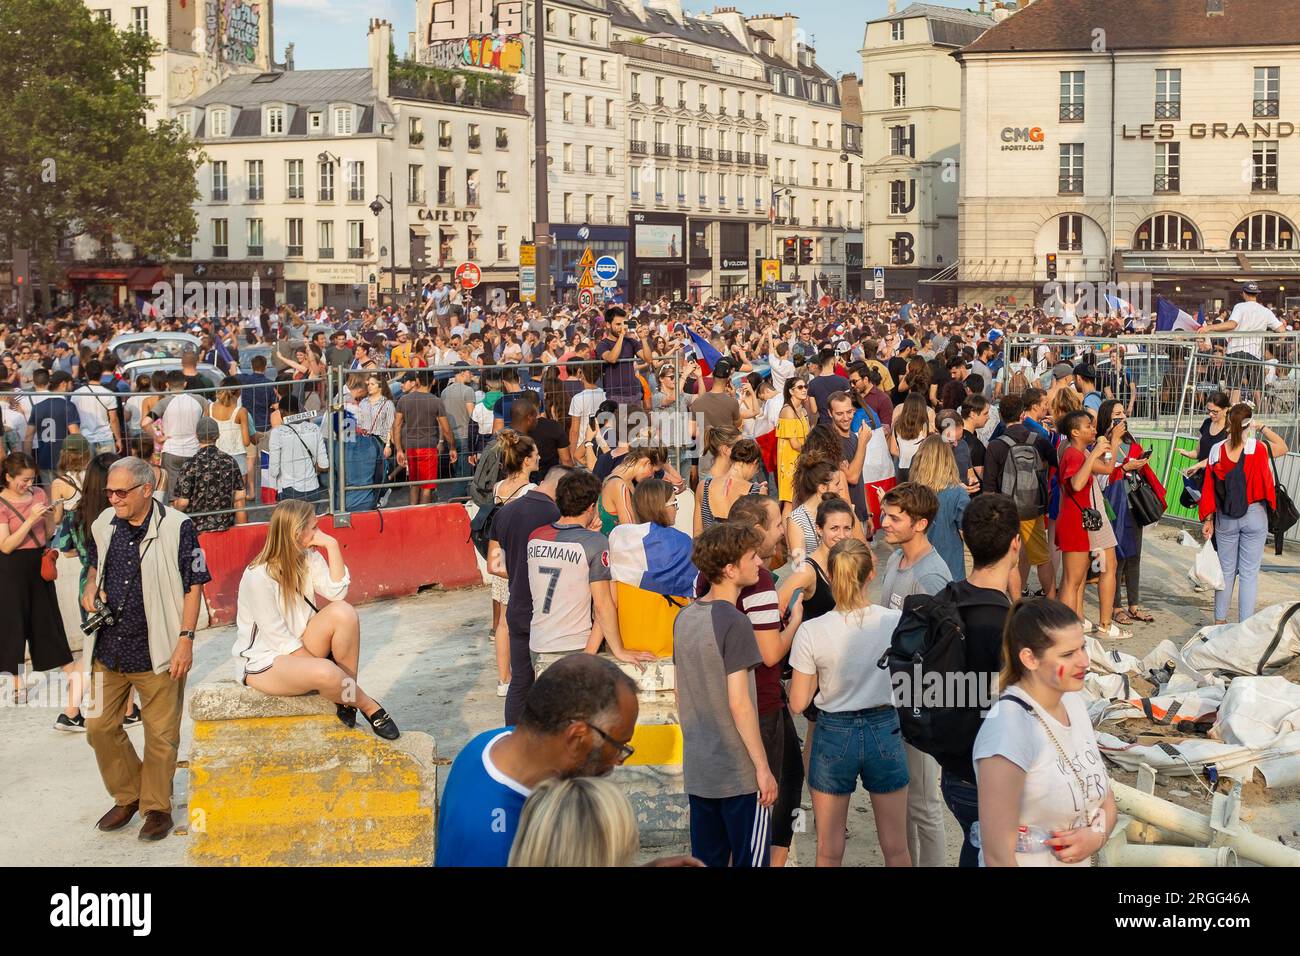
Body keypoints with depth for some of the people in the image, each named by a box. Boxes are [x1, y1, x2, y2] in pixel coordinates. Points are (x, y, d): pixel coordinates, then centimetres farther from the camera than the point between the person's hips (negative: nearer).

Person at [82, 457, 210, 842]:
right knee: (100, 727, 10)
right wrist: (91, 587, 1)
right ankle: (127, 796, 30)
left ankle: (157, 806, 21)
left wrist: (186, 639, -13)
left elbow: (194, 585, -8)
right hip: (107, 649, 5)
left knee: (161, 734, 4)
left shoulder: (176, 527, -12)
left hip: (157, 651, -5)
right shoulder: (103, 526, 5)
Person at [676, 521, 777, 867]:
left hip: (697, 770, 7)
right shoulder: (734, 623, -17)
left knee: (706, 860, 14)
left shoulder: (684, 618, 6)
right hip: (739, 773, -7)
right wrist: (763, 767, -13)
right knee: (750, 860, 3)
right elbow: (739, 704, -19)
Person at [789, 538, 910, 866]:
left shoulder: (811, 632, -16)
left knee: (829, 852, 14)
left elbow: (798, 702, -8)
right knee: (896, 849, 15)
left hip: (834, 732, -1)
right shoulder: (895, 622, -11)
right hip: (884, 729, 1)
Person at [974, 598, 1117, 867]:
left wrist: (1097, 835, -13)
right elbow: (997, 854, -25)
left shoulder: (1074, 702, -4)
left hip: (1081, 860, 6)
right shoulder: (1008, 731, -27)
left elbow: (1106, 801, 6)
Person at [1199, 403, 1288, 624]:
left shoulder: (1217, 450, -6)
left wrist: (1208, 520, 6)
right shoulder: (1259, 448, -13)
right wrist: (1264, 428, 15)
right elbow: (1283, 447, 7)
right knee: (1249, 573, 3)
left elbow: (1209, 488, -1)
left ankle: (1220, 621, 23)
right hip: (1254, 515, -3)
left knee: (1226, 570, 15)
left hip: (1225, 518, 3)